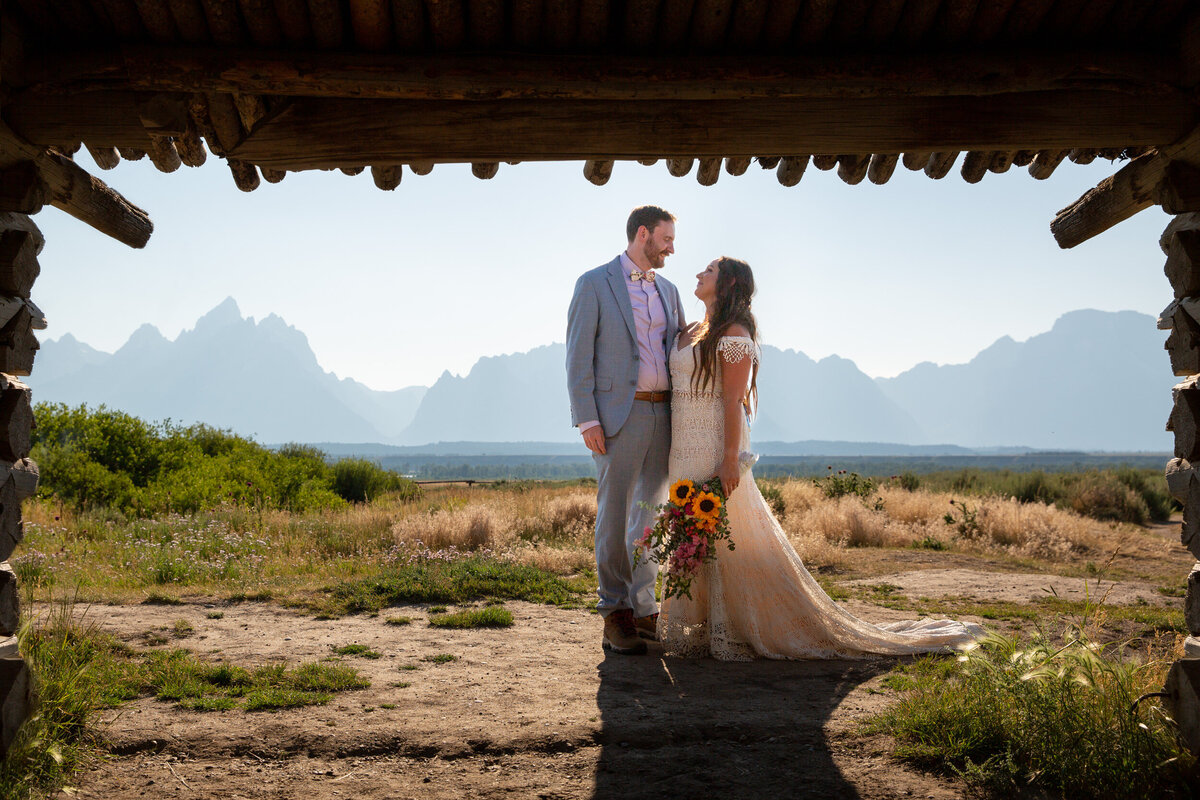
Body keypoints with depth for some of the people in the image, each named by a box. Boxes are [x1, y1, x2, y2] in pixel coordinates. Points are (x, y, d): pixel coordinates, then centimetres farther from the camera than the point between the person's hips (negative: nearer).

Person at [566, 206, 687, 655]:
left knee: (650, 515, 10)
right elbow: (578, 356, -5)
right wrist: (586, 419, -13)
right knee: (614, 515, -4)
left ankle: (643, 609, 19)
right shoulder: (594, 283, 0)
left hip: (663, 414, 6)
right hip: (618, 415, -6)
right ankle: (615, 618, 2)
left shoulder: (667, 291, 17)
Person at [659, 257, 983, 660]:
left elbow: (733, 399, -16)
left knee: (727, 539, -3)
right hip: (685, 452, 9)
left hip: (715, 448, -9)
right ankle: (701, 629, 22)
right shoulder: (690, 332, 16)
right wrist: (671, 452, 16)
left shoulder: (733, 333, -10)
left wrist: (730, 459, -21)